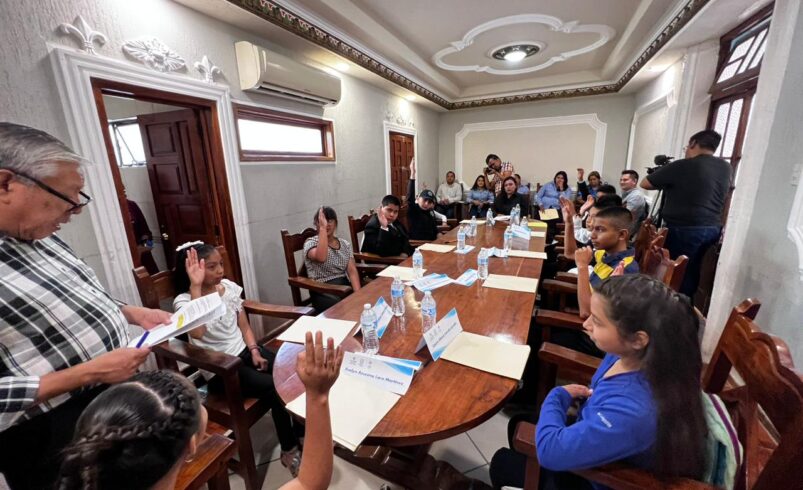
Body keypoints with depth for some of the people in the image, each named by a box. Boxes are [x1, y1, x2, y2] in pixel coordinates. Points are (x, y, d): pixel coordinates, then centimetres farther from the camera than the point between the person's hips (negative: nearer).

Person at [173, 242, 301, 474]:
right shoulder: (184, 301, -13)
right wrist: (196, 286, -35)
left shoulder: (229, 287, 2)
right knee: (275, 387, -22)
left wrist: (254, 351, -5)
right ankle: (290, 450, 2)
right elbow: (197, 333, -35)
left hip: (243, 351, 5)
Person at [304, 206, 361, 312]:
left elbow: (352, 270, 1)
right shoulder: (311, 242, 0)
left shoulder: (345, 244, 13)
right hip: (323, 292, -4)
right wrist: (322, 228, -21)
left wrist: (358, 293, -15)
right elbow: (321, 257, -25)